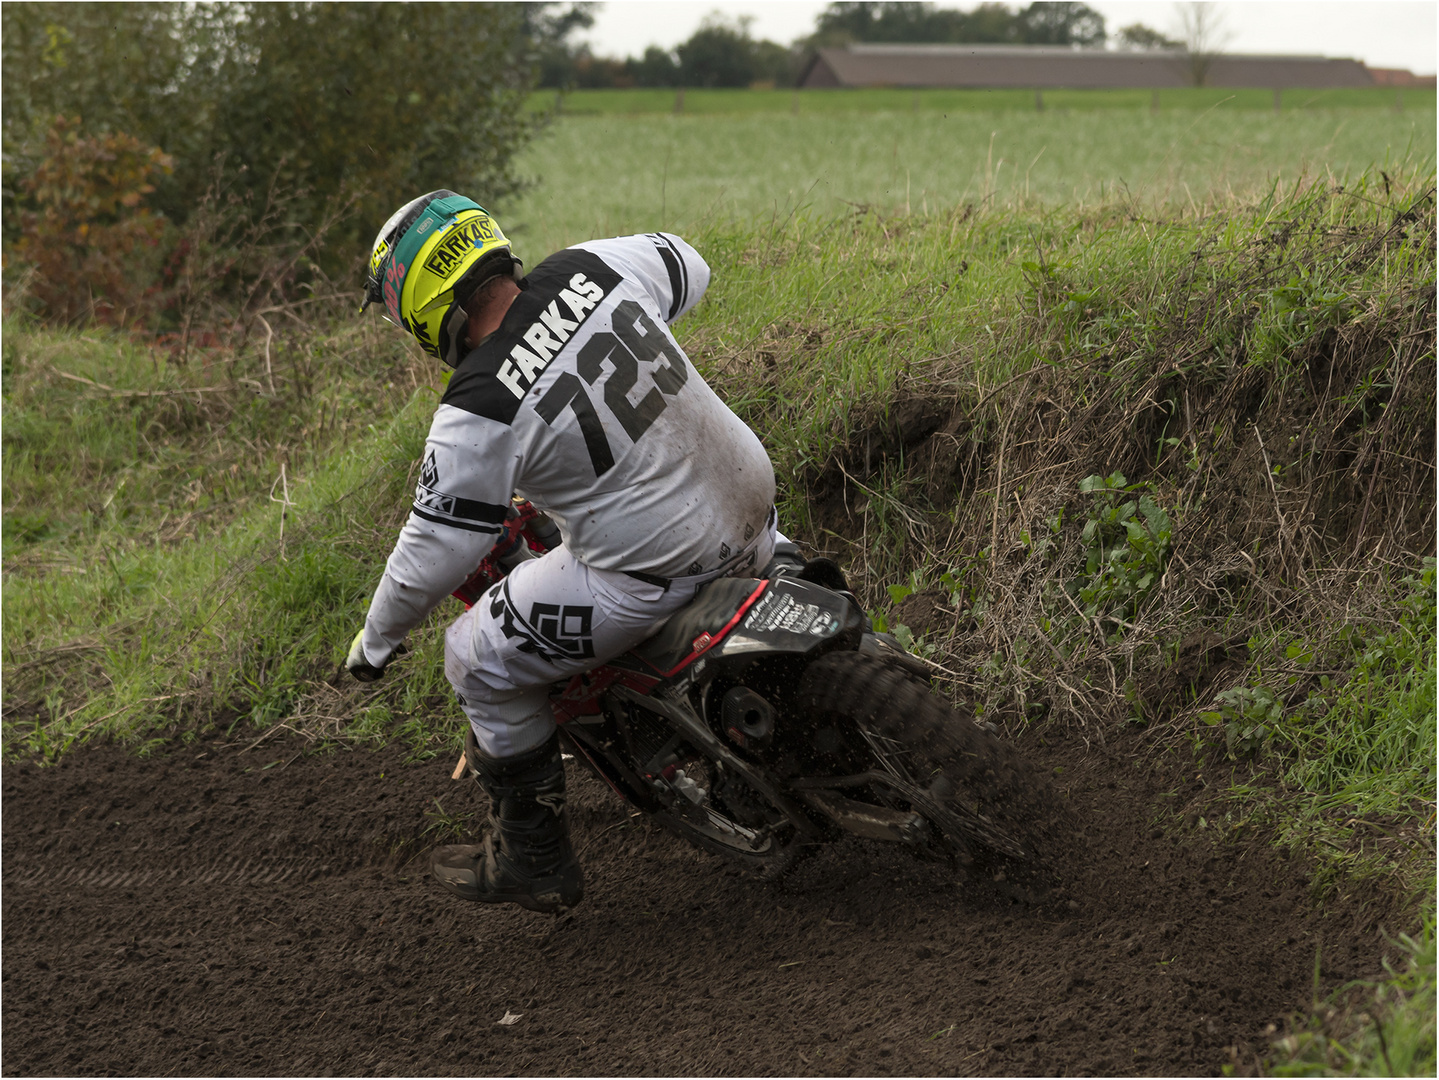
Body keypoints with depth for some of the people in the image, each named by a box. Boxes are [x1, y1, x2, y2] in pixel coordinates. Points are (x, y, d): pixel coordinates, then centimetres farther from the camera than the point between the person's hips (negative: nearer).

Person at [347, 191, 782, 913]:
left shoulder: (479, 412, -21)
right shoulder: (592, 268, -5)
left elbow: (434, 553, -12)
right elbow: (687, 266, 16)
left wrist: (374, 642, 7)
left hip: (652, 572, -7)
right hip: (751, 509, 7)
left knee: (479, 659, 9)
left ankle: (535, 858, 20)